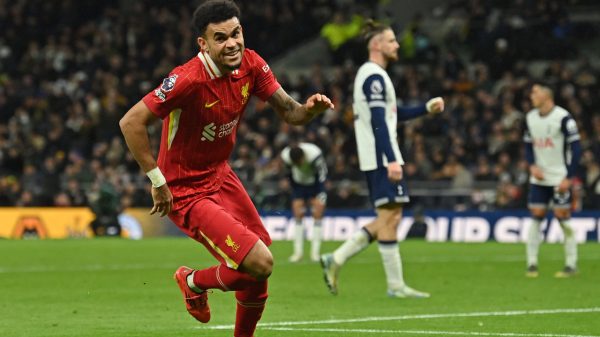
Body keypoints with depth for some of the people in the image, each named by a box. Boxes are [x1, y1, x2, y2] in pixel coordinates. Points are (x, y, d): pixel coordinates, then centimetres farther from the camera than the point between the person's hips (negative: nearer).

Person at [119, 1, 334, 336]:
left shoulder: (251, 64, -7)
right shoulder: (188, 80, -28)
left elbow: (288, 110, -1)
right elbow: (131, 122, -27)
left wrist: (309, 109, -25)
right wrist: (157, 180, -24)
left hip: (220, 175, 8)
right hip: (186, 192, -8)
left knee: (260, 269, 13)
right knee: (260, 263, -16)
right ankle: (194, 282, 14)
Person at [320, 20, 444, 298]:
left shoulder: (372, 75, 20)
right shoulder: (374, 76, -12)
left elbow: (394, 114, 29)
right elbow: (378, 122, -20)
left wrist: (427, 108, 21)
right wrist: (392, 160, -25)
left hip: (377, 160, 10)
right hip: (381, 158, -10)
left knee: (389, 218, 11)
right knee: (389, 216, -7)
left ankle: (336, 259, 10)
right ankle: (395, 285, -5)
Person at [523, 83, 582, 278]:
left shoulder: (563, 118, -11)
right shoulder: (530, 118, 7)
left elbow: (575, 148, -11)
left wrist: (569, 178, -16)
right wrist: (532, 166, -3)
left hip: (560, 179, -5)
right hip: (539, 179, 5)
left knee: (563, 218, -5)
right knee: (536, 217, 0)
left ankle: (571, 265, 4)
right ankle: (532, 264, 4)